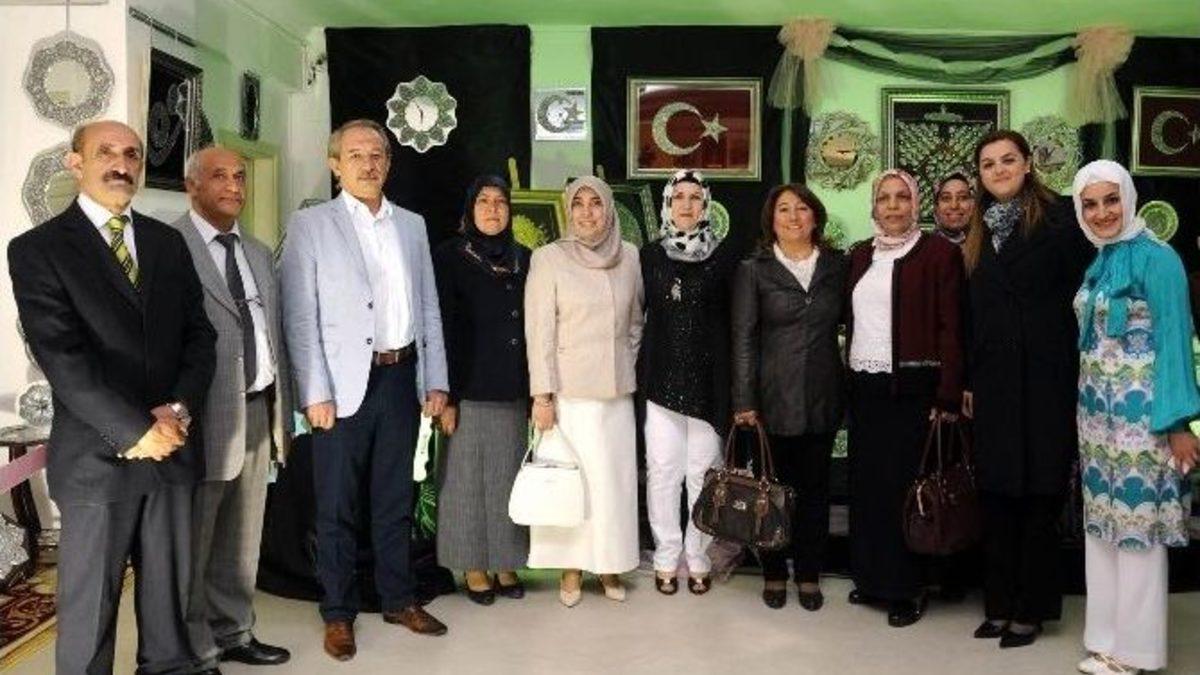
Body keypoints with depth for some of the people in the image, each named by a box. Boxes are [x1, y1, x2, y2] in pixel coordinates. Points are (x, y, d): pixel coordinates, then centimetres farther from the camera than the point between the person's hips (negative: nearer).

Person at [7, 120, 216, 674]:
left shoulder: (167, 241, 11)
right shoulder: (37, 249, -3)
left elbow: (199, 333, 8)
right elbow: (62, 358, -12)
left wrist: (180, 408, -9)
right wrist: (134, 431, -16)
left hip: (172, 446, 4)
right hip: (97, 457, -4)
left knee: (169, 588, 14)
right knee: (88, 605, 7)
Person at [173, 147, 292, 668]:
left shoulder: (259, 253, 16)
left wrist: (283, 406, 12)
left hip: (259, 410, 7)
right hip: (207, 414, -7)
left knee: (243, 537, 17)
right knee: (193, 540, 5)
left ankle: (233, 633, 31)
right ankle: (194, 652, 19)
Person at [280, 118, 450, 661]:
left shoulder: (412, 225, 11)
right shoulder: (311, 225, -1)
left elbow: (429, 309, 12)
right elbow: (300, 317, -6)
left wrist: (436, 381, 7)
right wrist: (315, 393, -12)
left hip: (402, 378, 4)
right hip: (345, 383, -4)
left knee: (396, 498, 14)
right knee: (337, 505, 6)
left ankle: (398, 599, 28)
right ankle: (338, 613, 20)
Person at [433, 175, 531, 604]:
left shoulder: (524, 260, 10)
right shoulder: (450, 257, -1)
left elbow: (534, 327, 11)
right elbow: (443, 330, -5)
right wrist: (446, 396, -10)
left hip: (515, 391, 4)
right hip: (470, 390, -3)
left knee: (509, 478, 7)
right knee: (468, 479, 2)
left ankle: (506, 564, 20)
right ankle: (474, 568, 15)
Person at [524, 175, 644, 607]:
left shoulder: (628, 256, 5)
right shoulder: (549, 258, -6)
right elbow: (539, 331, -8)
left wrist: (629, 362, 10)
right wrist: (542, 395, -10)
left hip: (617, 390, 4)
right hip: (569, 390, -3)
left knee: (616, 476, 8)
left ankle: (610, 563, 24)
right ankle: (571, 567, 17)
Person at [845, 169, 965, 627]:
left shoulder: (939, 252, -3)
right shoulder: (860, 255, 13)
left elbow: (950, 327, -7)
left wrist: (948, 396, -12)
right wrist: (848, 378, 8)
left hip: (912, 388, -5)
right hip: (864, 387, 5)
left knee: (904, 484, -2)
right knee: (866, 482, 9)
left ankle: (907, 589, 11)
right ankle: (871, 577, 23)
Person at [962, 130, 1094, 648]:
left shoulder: (1058, 223, -3)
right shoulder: (978, 236, 12)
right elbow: (972, 314, 12)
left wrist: (1077, 376, -9)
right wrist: (968, 382, 10)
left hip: (1045, 381, -5)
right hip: (994, 384, 5)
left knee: (1039, 494, 2)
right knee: (996, 495, 8)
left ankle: (1031, 609, 14)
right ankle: (999, 604, 19)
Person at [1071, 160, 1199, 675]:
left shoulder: (1156, 258, -11)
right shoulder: (1098, 263, 11)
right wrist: (1086, 409, 10)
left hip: (1141, 416, -8)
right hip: (1096, 414, 8)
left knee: (1137, 529, 1)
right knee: (1101, 525, 12)